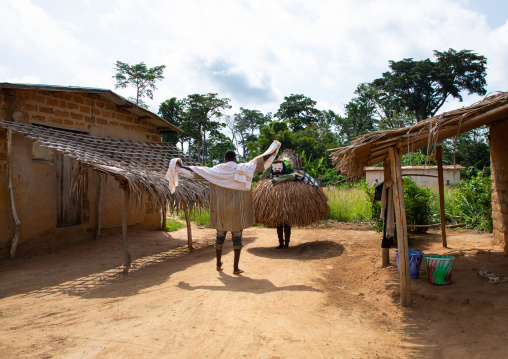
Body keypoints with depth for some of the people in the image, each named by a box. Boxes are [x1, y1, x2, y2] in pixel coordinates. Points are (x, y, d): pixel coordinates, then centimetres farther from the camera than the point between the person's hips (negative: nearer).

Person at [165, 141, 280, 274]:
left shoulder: (216, 171, 0)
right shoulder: (244, 168, -2)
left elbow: (194, 171, 3)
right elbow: (263, 158, 2)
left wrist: (180, 166, 15)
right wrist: (275, 146, 13)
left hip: (221, 211, 2)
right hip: (237, 211, -2)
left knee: (220, 236, 15)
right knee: (237, 237, 4)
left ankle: (218, 264, 28)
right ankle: (236, 267, 3)